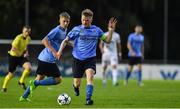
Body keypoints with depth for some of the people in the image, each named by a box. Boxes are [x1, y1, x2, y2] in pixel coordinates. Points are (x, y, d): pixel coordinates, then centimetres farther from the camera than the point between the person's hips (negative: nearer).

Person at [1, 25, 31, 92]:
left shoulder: (28, 38, -2)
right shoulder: (18, 38, -24)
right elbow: (13, 49, -29)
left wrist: (26, 52, 1)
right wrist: (22, 54, -21)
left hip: (21, 56, 5)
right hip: (13, 56, -5)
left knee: (29, 68, -20)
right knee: (11, 74, 3)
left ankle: (21, 82, 2)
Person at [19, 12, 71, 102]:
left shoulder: (64, 30, 12)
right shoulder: (56, 30, -17)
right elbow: (44, 41, -25)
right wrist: (54, 51, -29)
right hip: (48, 60, -10)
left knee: (40, 78, 16)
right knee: (58, 79, -5)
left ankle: (24, 97, 18)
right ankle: (35, 83, -5)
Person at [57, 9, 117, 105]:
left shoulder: (96, 30, 3)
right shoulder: (77, 29, -3)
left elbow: (107, 40, 9)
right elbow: (66, 40, 1)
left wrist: (111, 30, -7)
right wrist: (60, 51, -14)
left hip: (90, 59, 0)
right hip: (77, 59, 0)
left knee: (90, 76, -26)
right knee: (77, 83, 4)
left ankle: (88, 99, -27)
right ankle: (76, 86, 43)